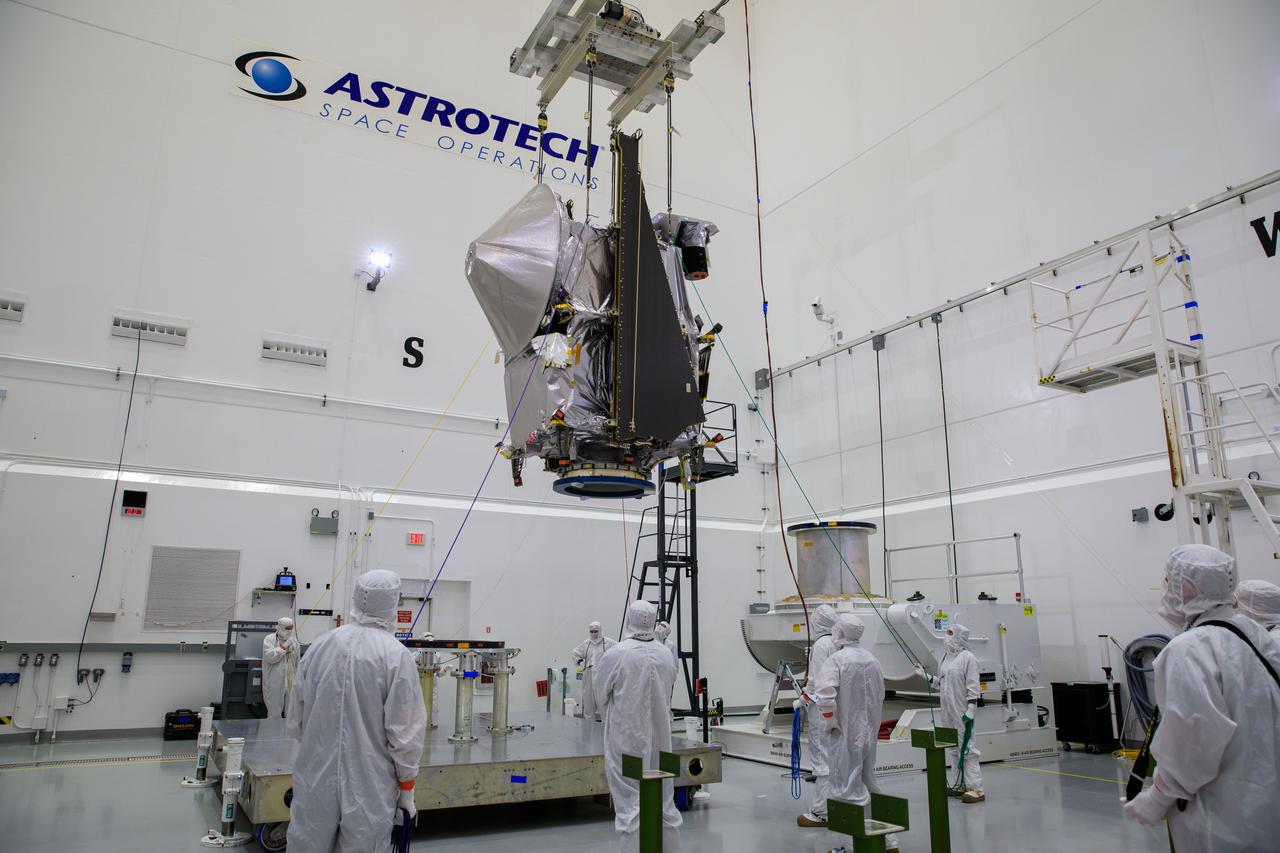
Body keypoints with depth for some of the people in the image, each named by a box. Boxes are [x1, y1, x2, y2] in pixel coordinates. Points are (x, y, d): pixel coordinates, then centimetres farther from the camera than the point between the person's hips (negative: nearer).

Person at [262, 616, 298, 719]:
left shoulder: (294, 640, 12)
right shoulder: (269, 639, -2)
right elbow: (269, 656, -19)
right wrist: (284, 646, -17)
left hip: (291, 683, 5)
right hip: (274, 684, -4)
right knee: (274, 714, -1)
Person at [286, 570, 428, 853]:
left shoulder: (319, 647, -2)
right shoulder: (396, 655, -14)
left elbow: (296, 718, 8)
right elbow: (405, 731, -12)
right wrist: (406, 787, 0)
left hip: (316, 779, 4)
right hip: (369, 785, -4)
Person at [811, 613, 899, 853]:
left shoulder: (837, 659, -15)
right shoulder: (872, 660, 7)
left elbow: (825, 696, -25)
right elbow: (880, 696, 15)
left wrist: (829, 723, -11)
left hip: (844, 735, -7)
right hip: (869, 732, 7)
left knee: (851, 791, 2)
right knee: (869, 785, 19)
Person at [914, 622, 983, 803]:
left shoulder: (967, 657, -10)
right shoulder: (947, 657, 13)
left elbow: (973, 687, -14)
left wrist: (970, 711, -18)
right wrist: (926, 676, 9)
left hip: (962, 712, -8)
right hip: (947, 712, 9)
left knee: (967, 748, -7)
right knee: (953, 749, 14)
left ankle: (976, 789, -2)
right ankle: (964, 784, 25)